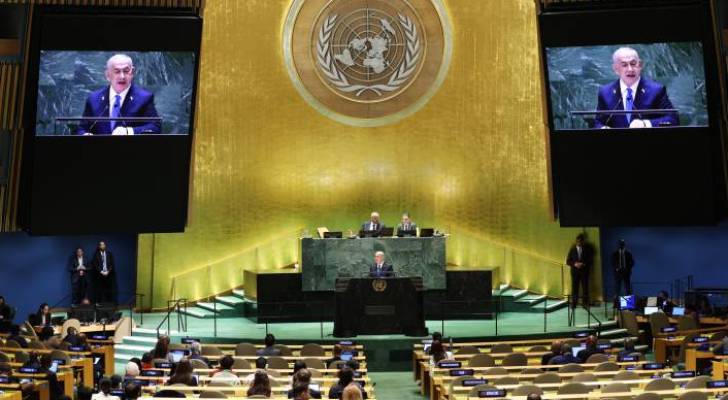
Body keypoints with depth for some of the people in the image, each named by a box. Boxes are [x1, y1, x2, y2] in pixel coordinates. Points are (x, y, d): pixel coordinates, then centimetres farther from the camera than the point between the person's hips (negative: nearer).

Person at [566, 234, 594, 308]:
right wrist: (574, 264, -11)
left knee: (585, 287, -3)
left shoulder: (587, 248, 5)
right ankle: (574, 304, 2)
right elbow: (568, 261, 7)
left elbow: (591, 260, 3)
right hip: (575, 271, 0)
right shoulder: (572, 249, 7)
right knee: (574, 287, -3)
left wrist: (584, 264, -13)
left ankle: (585, 303, 6)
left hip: (584, 271, 0)